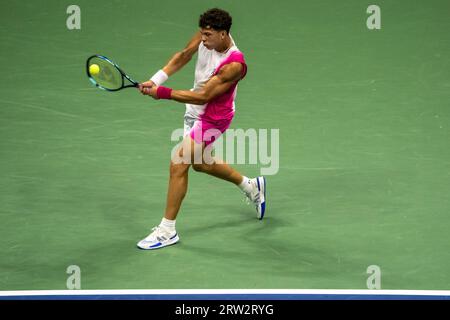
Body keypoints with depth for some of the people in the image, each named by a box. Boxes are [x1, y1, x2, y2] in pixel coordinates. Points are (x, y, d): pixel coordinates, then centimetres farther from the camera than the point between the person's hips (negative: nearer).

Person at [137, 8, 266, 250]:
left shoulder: (234, 64, -32)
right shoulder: (208, 36, -12)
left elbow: (203, 96, -33)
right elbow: (182, 57, -1)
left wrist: (162, 93, -34)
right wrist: (155, 80, -15)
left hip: (212, 119, -9)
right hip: (194, 112, 9)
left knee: (178, 165, -14)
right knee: (200, 163, 26)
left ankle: (167, 230, -2)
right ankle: (251, 186, 47)